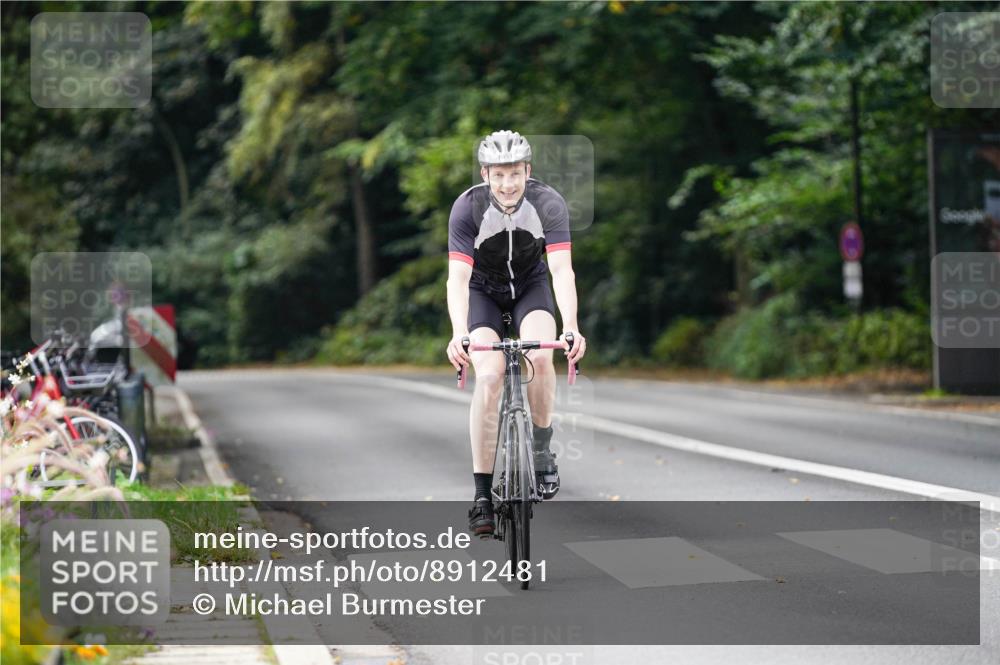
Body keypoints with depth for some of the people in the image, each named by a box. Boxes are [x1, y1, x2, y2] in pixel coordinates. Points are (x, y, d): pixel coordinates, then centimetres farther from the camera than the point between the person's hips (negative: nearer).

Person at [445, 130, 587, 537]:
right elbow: (458, 277, -34)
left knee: (540, 356, -29)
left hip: (530, 286, 1)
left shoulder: (548, 203, -26)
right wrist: (458, 333, -50)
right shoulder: (468, 207, -28)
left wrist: (571, 327, -50)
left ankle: (541, 448, -4)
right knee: (489, 377, -22)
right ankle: (482, 493, -14)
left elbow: (562, 269, -34)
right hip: (483, 291, -1)